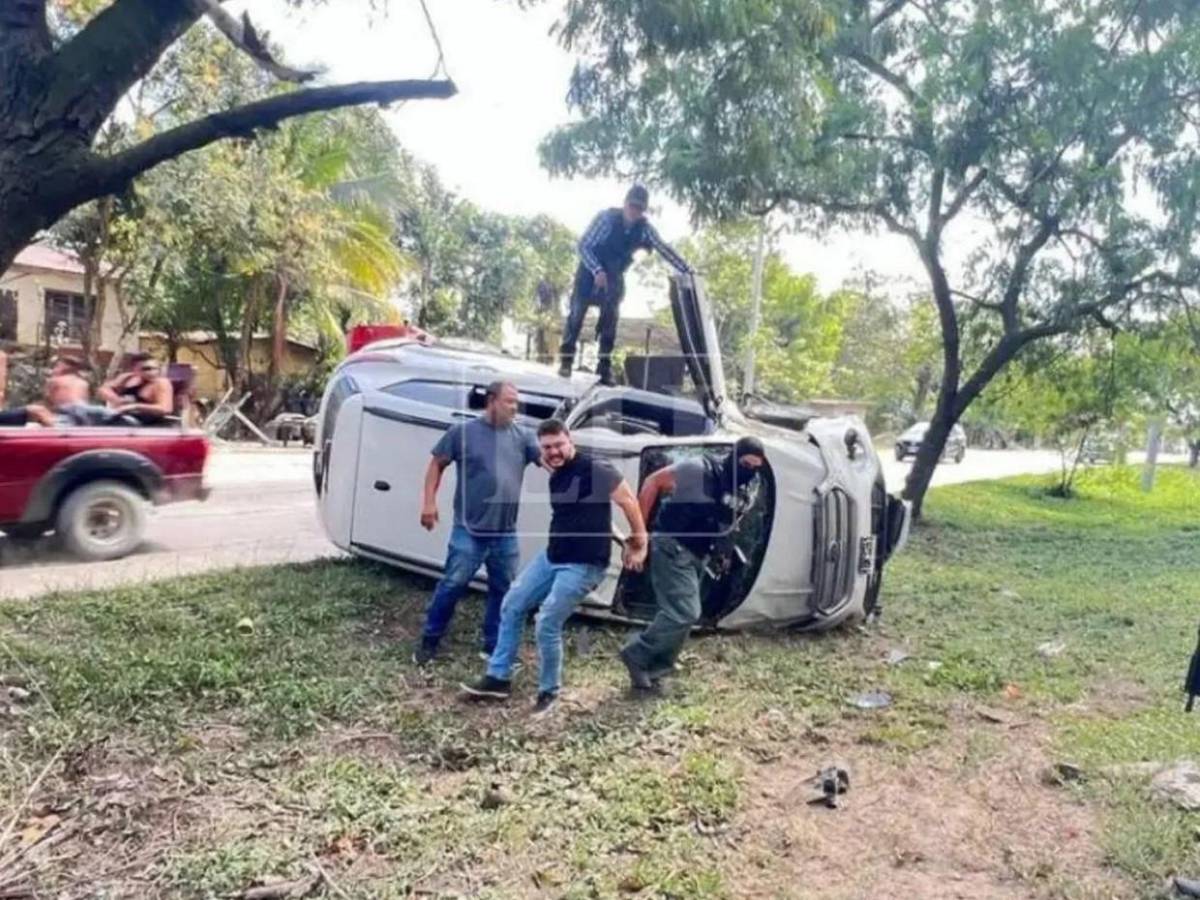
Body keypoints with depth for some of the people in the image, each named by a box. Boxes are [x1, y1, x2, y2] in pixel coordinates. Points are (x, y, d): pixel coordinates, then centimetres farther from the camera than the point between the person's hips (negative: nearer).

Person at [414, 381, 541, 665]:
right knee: (453, 585, -2)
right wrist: (429, 502, -4)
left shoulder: (523, 436, 6)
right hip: (469, 530, -4)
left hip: (506, 534, 4)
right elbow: (437, 464, 4)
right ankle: (429, 641, 14)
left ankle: (493, 646, 24)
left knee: (503, 590, 10)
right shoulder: (463, 431, -1)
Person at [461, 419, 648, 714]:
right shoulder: (556, 476, 10)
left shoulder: (596, 469, -16)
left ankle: (549, 692, 12)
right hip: (551, 557, 9)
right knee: (512, 606, 10)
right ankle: (499, 678, 22)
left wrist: (639, 542, -11)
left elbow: (629, 501, -15)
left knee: (547, 625, -10)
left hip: (582, 565, -9)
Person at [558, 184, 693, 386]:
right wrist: (597, 271, -35)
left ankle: (604, 366, 2)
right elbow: (584, 245, -23)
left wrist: (687, 270, -17)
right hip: (591, 271, -3)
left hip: (614, 276, 3)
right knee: (577, 313, -4)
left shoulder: (644, 228, -13)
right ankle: (566, 359, 5)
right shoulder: (607, 218, -23)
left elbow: (664, 248, -10)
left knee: (611, 318, -2)